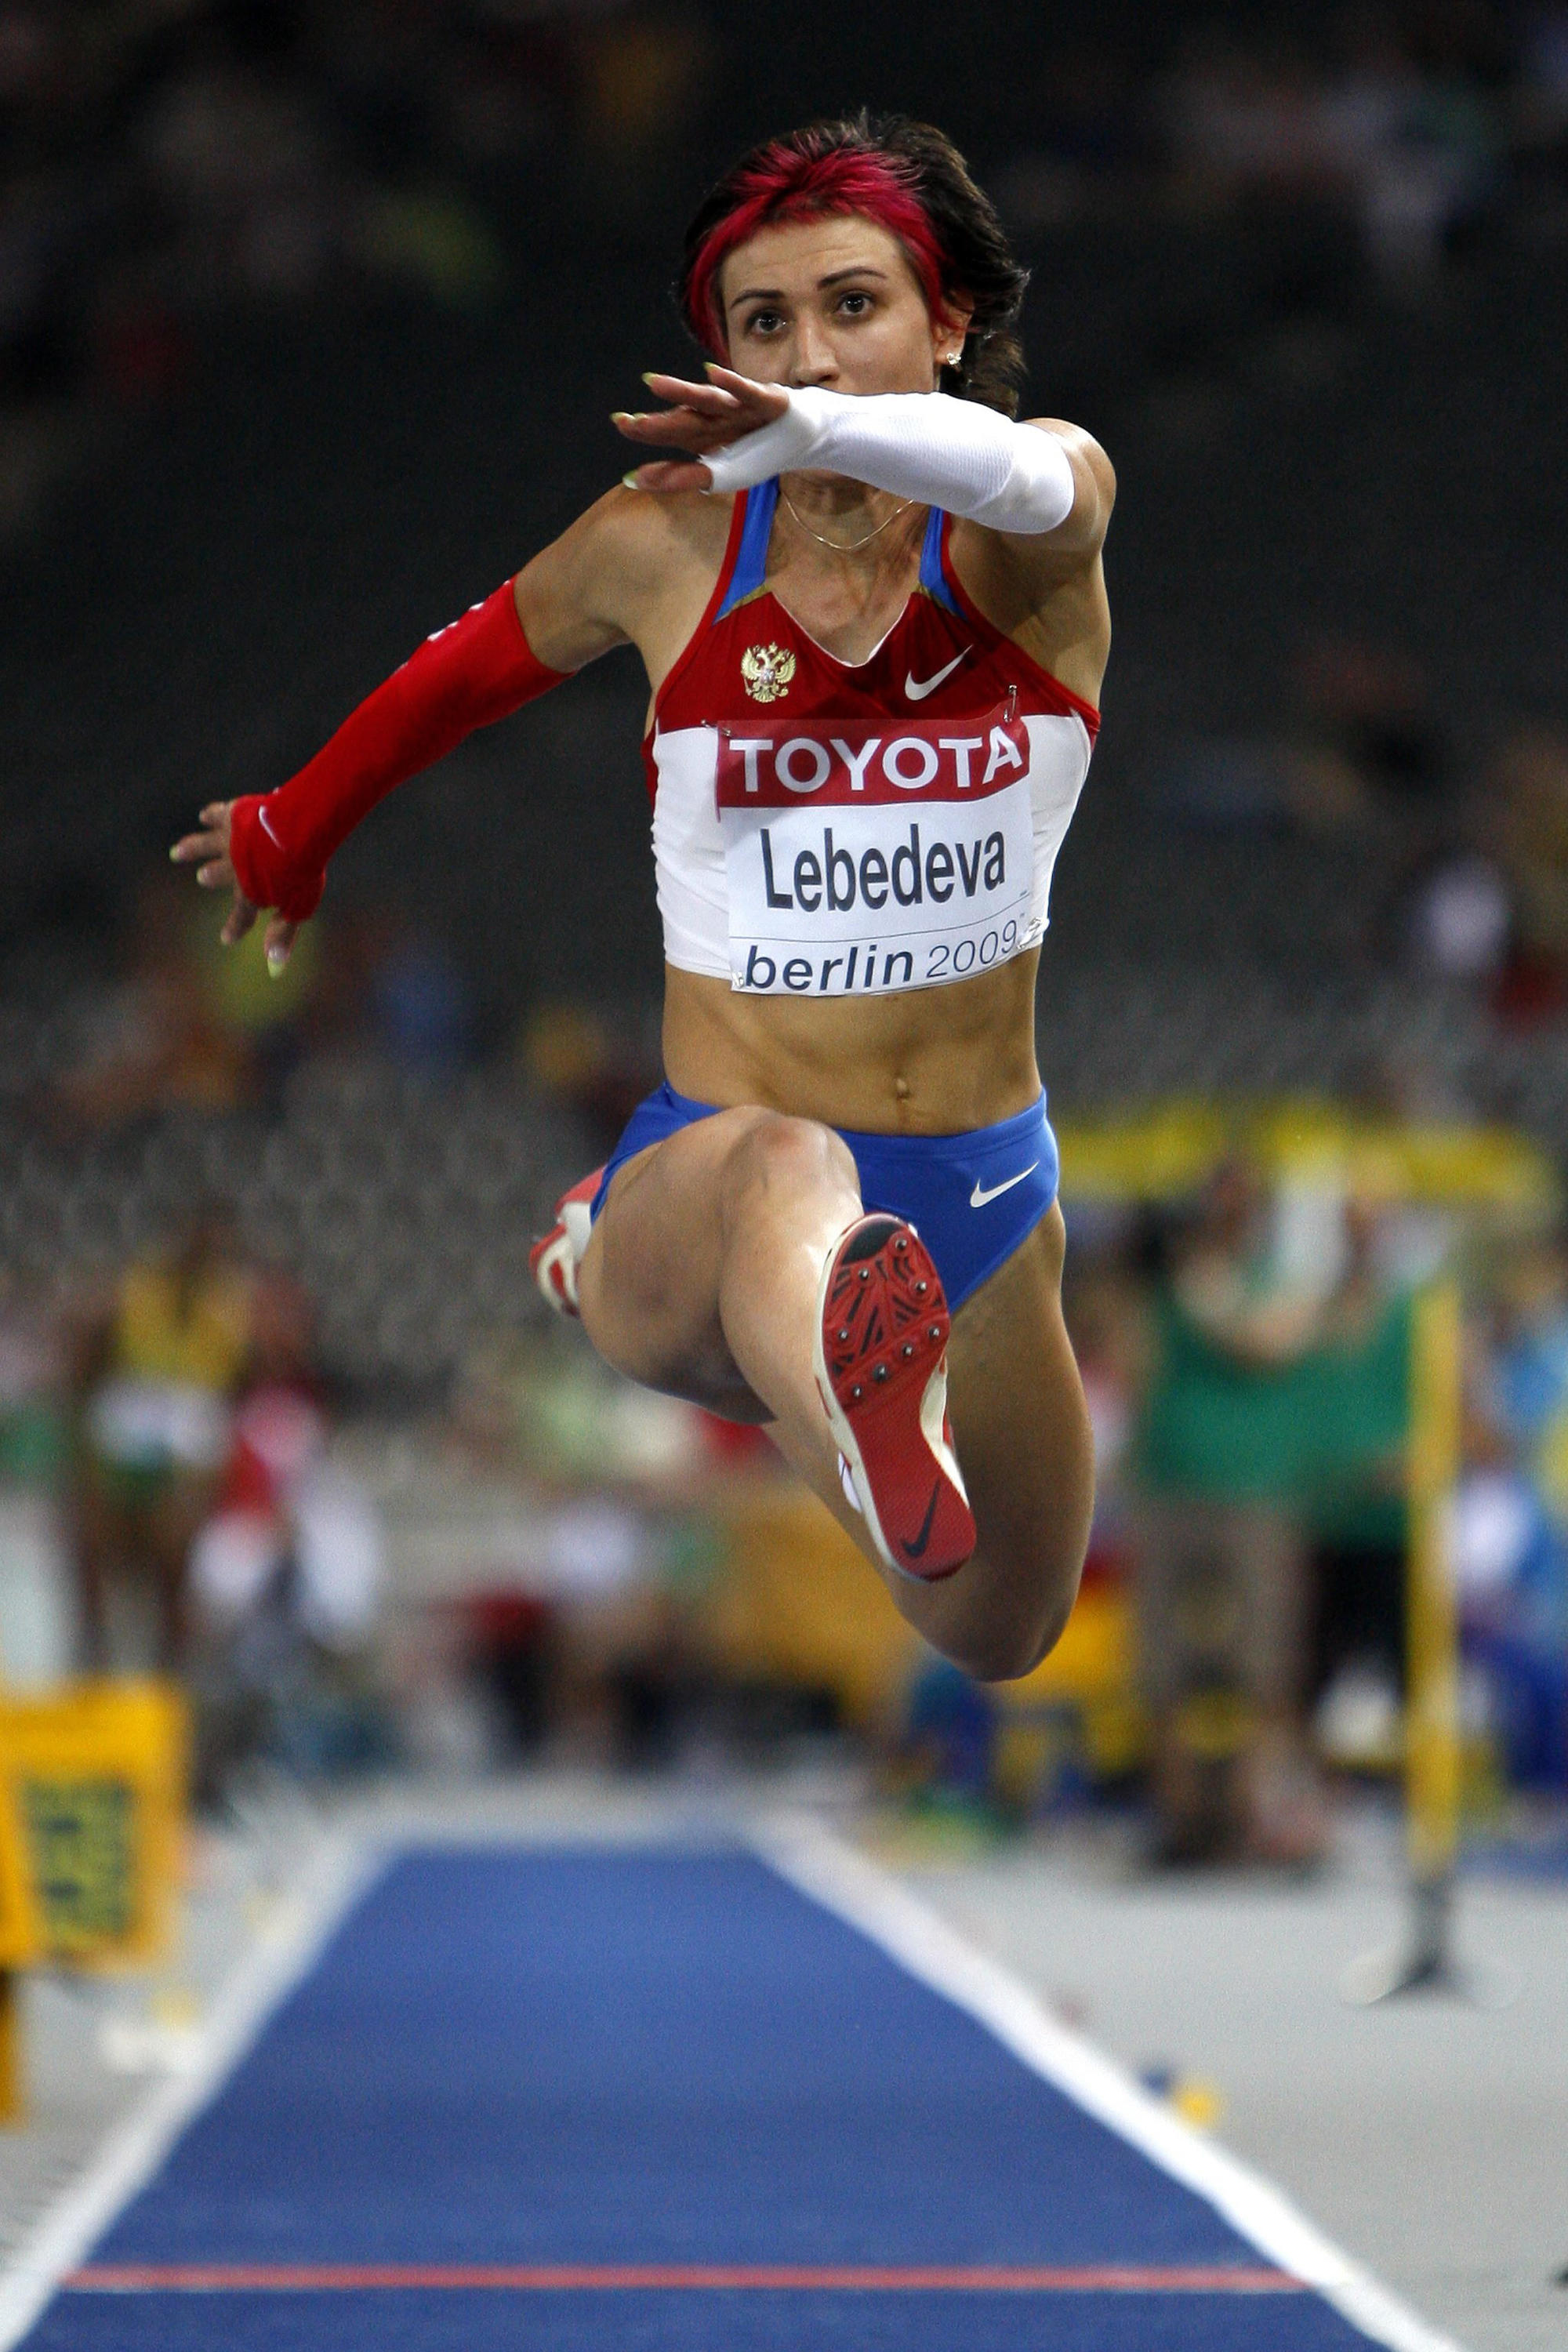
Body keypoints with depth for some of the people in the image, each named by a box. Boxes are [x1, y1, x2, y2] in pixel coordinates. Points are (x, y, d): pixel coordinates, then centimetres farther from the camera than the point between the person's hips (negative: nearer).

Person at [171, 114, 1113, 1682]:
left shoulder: (1029, 537, -10)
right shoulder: (667, 544, -5)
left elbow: (1023, 475, -37)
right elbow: (474, 669, 17)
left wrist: (817, 431, -59)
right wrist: (291, 834, 34)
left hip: (985, 1201, 3)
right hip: (711, 1148, -3)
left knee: (994, 1639, 23)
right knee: (795, 1176, -41)